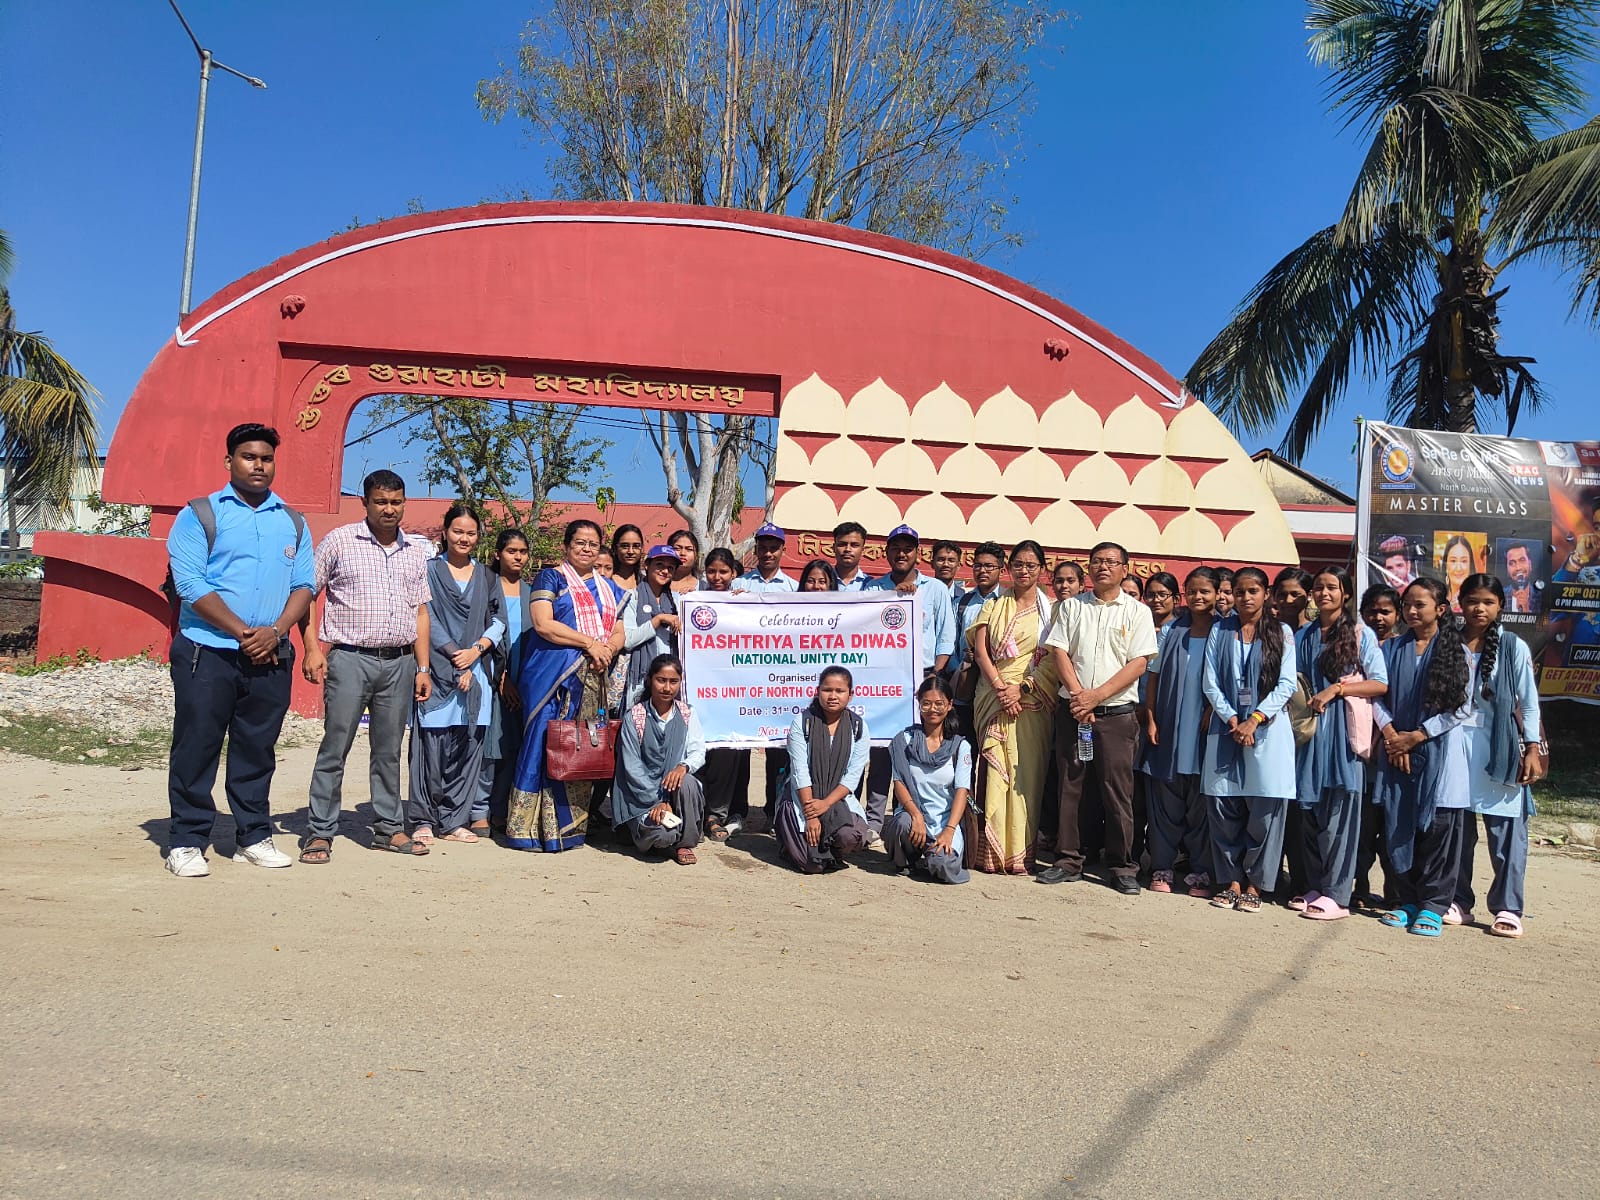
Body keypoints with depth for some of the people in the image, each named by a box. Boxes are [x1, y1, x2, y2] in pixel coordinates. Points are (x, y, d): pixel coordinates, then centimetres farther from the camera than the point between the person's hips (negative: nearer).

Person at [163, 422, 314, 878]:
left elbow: (304, 584, 7)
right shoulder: (199, 515, 0)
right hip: (207, 653, -3)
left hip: (271, 657, 4)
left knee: (258, 750, 10)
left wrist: (275, 632, -10)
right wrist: (244, 633, -13)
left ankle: (253, 837, 19)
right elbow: (191, 584, -9)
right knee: (196, 749, 1)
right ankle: (186, 842, 10)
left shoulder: (292, 523, 12)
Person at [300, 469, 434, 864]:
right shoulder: (339, 541, 0)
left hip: (399, 662, 4)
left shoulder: (416, 551, 12)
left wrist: (423, 668, 9)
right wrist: (313, 649, -9)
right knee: (335, 747, -1)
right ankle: (320, 833, 8)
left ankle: (389, 828, 21)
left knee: (389, 750, 11)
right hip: (350, 658, -4)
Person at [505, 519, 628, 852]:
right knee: (546, 746, -6)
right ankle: (532, 828, 1)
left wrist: (608, 651, -8)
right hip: (553, 676, -5)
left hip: (593, 681, 5)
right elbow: (543, 624, -10)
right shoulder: (550, 578, 2)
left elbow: (619, 632, 15)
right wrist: (589, 643, -14)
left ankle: (571, 825, 13)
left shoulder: (608, 588, 19)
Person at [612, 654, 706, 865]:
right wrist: (657, 802, -17)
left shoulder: (687, 714, 5)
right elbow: (632, 767, -7)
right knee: (662, 834, -31)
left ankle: (684, 843, -11)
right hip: (642, 795, -2)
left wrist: (683, 766, -30)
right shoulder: (634, 717, -2)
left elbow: (698, 752, -5)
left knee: (686, 782, -33)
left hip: (677, 792, 2)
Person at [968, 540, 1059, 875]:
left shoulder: (1050, 609, 8)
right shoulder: (994, 605, 13)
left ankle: (1020, 851, 4)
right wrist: (999, 686, -10)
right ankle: (993, 851, -1)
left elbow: (1053, 659, -1)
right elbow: (980, 648, 4)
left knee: (1026, 773, -2)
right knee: (995, 770, -4)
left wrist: (1022, 688, -11)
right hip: (994, 697, 1)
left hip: (1032, 700, -1)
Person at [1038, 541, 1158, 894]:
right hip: (1072, 710, 2)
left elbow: (1138, 664, -4)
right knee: (1070, 787, 5)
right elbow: (1060, 653, 4)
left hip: (1116, 712, -2)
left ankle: (1121, 867, 9)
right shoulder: (1071, 606, 10)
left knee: (1117, 791, -1)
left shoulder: (1137, 611, 4)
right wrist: (1078, 694, -10)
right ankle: (1068, 861, 14)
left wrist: (1096, 696, -13)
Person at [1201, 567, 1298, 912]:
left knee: (1265, 810, -2)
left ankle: (1255, 884, 9)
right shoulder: (1220, 631, 9)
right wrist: (1232, 720, -8)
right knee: (1224, 808, 2)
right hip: (1226, 727, 2)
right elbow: (1210, 683, 4)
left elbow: (1286, 684, -3)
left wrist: (1254, 720, -12)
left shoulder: (1282, 632, 4)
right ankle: (1231, 880, 13)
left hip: (1267, 729, -2)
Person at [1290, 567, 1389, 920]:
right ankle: (1314, 887, 14)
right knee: (1310, 810, 5)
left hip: (1344, 729, -4)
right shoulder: (1303, 636, 15)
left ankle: (1337, 895, 0)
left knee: (1339, 812, -5)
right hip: (1310, 728, 4)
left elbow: (1380, 683, -2)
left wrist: (1336, 688, -12)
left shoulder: (1362, 635, 3)